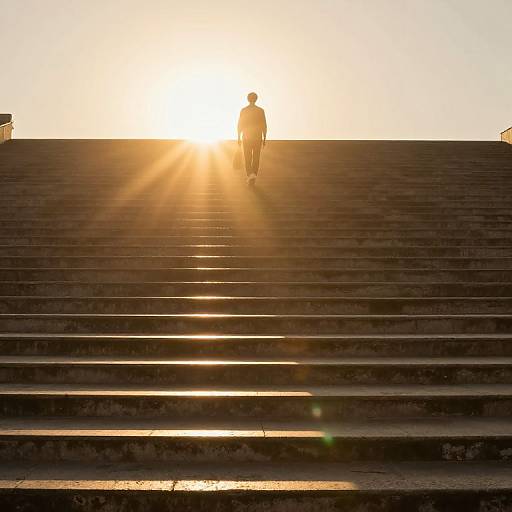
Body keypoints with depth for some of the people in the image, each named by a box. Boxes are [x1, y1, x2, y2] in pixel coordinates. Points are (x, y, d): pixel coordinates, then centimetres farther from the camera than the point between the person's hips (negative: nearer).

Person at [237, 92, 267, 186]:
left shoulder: (243, 110, -2)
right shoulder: (261, 110, -2)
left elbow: (240, 125, -2)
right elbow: (264, 125, -3)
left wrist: (239, 138, 6)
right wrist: (264, 138, 4)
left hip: (246, 137, 0)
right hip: (257, 137, 0)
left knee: (248, 158, 7)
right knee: (256, 158, 11)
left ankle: (250, 175, -12)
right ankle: (253, 177, 7)